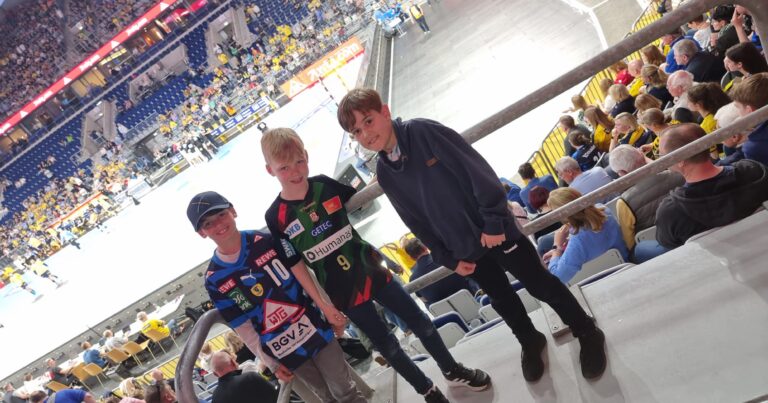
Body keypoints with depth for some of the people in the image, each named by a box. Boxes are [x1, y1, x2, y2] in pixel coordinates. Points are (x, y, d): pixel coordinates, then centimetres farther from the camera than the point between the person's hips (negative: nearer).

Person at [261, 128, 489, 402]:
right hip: (342, 291, -2)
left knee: (417, 320, 13)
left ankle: (453, 372, 36)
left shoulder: (323, 184, -8)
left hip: (371, 271, 3)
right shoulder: (276, 216, -14)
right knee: (385, 343, 11)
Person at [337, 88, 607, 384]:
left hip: (494, 229, -5)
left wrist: (493, 221, -20)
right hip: (465, 249, 5)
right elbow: (418, 224, 5)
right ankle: (531, 342, 46)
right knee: (501, 299, 20)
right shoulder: (384, 175, -3)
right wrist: (448, 259, 4)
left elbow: (477, 169, -20)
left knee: (541, 286, 7)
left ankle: (587, 334, 31)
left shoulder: (424, 132, -19)